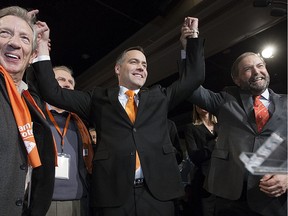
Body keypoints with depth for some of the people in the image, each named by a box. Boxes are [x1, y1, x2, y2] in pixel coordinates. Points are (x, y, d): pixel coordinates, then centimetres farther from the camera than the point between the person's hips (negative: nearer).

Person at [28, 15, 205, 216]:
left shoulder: (159, 96, 15)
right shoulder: (99, 98, 10)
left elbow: (193, 77, 18)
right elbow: (54, 93, 6)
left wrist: (193, 36, 18)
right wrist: (43, 46, 5)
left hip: (157, 192, 2)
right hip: (115, 193, -1)